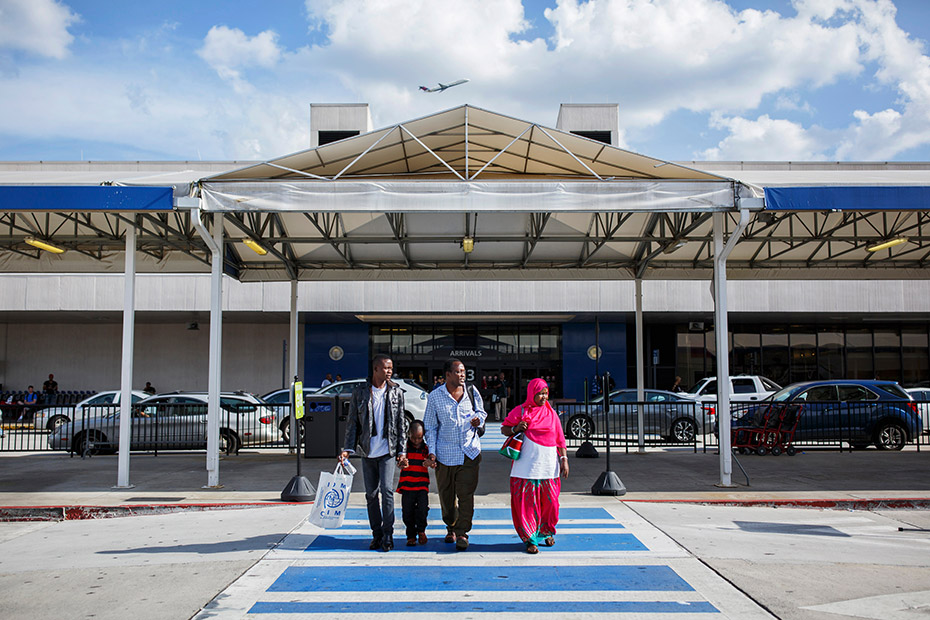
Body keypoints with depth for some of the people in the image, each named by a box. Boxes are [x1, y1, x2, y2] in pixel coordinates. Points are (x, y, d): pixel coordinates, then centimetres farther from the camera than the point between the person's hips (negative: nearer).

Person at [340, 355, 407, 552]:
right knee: (371, 494, 7)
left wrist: (402, 450, 1)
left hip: (388, 450, -1)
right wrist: (348, 449, -4)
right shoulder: (360, 393, 2)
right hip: (367, 452, 1)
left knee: (387, 490, -11)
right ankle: (377, 534, 19)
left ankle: (388, 534, 0)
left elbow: (401, 423, 5)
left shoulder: (396, 392, 3)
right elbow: (352, 423, 4)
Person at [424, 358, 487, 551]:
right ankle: (451, 527, 32)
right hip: (445, 453, 0)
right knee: (446, 495, 10)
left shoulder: (471, 391, 3)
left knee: (466, 494, -5)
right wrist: (432, 451, -3)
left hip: (469, 451, 0)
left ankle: (462, 533, 4)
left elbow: (481, 412, 18)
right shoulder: (435, 396, -2)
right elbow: (430, 426, 3)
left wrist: (478, 419, -6)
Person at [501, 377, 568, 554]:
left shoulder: (551, 413, 10)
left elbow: (560, 439, 10)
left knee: (550, 501, 5)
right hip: (526, 465, -2)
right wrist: (515, 429, -11)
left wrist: (564, 459, 3)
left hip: (548, 465, 2)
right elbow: (504, 429, 9)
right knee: (526, 502, -3)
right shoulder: (519, 411, 2)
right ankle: (530, 539, 8)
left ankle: (547, 532, 30)